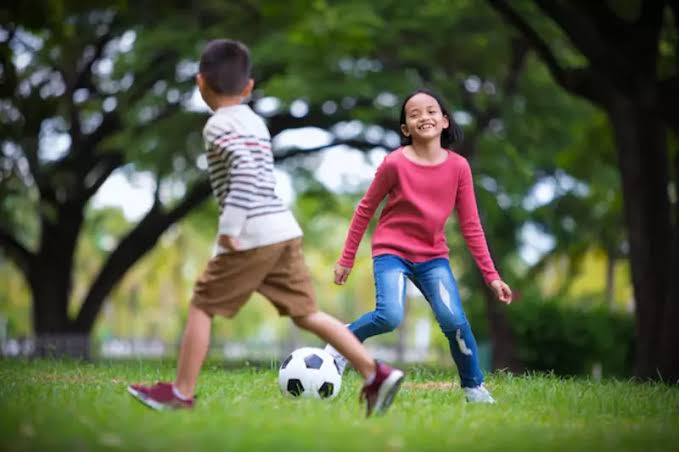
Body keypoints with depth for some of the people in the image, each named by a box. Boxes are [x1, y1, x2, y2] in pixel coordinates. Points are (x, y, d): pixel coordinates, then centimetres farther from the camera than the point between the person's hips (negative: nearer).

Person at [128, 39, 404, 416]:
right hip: (284, 229, 8)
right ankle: (376, 374, 1)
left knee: (201, 306, 4)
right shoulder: (255, 122, 20)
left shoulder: (218, 125, -7)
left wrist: (230, 227, -22)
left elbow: (244, 169, -22)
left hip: (253, 235, -8)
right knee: (305, 313, 9)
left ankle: (181, 392, 8)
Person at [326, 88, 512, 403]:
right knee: (390, 316, -25)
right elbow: (365, 209, 0)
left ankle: (474, 387, 5)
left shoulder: (458, 167, -5)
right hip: (391, 251, -2)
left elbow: (471, 226, 1)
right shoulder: (395, 163, -12)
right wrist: (347, 258, 4)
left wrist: (491, 276, -1)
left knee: (454, 320, -15)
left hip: (433, 256, 3)